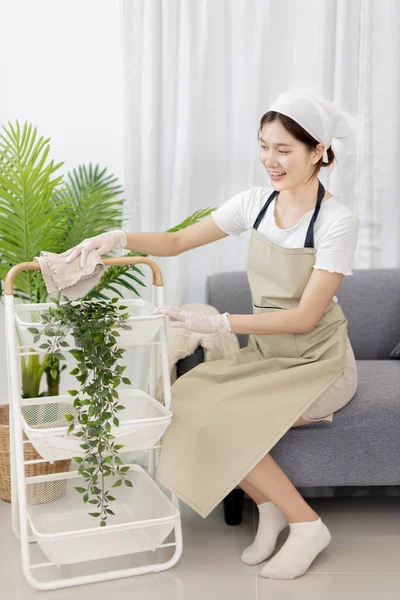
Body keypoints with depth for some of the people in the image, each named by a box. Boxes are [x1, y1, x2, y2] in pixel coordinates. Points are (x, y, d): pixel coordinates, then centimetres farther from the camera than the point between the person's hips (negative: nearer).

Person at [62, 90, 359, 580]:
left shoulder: (337, 222, -16)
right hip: (264, 355, 6)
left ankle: (305, 525, -5)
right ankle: (270, 506, 2)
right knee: (182, 406, -18)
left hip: (318, 364, -6)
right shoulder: (256, 202, 0)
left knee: (221, 420, -25)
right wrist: (118, 238, -14)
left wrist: (215, 323, -28)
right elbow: (177, 242, 4)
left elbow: (305, 317, -21)